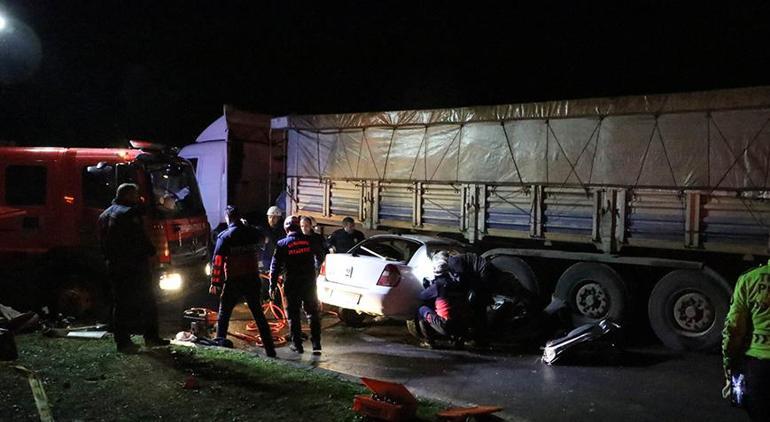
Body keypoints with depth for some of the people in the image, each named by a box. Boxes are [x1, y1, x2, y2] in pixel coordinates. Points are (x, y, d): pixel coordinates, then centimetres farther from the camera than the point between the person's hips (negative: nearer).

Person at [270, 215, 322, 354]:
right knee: (312, 313, 10)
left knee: (293, 314, 9)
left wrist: (273, 285, 2)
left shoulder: (282, 244, -5)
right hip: (309, 281, 2)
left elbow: (275, 266, -4)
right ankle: (316, 344, 5)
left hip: (292, 283, -2)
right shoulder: (309, 240, 1)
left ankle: (297, 344, 10)